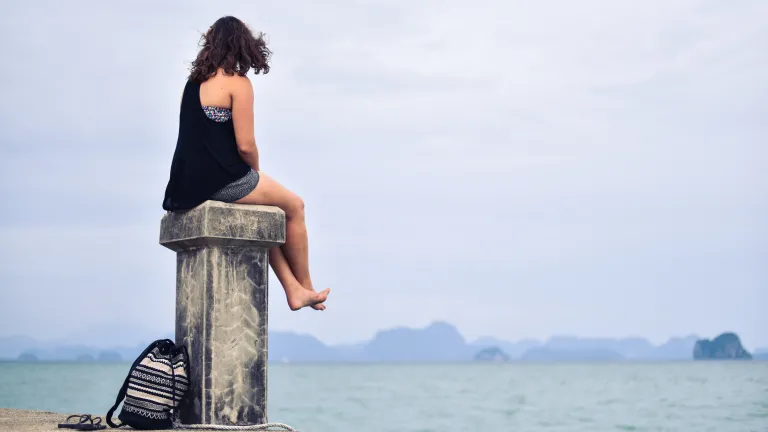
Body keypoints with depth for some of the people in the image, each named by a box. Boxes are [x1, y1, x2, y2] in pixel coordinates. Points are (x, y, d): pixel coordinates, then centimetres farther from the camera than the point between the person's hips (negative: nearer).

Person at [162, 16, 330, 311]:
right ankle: (306, 287, 24)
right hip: (224, 181, -8)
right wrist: (257, 171, 5)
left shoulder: (194, 82, 13)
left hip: (192, 183, 8)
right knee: (294, 207, 15)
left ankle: (294, 291, 23)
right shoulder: (238, 83, -11)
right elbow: (245, 146, -17)